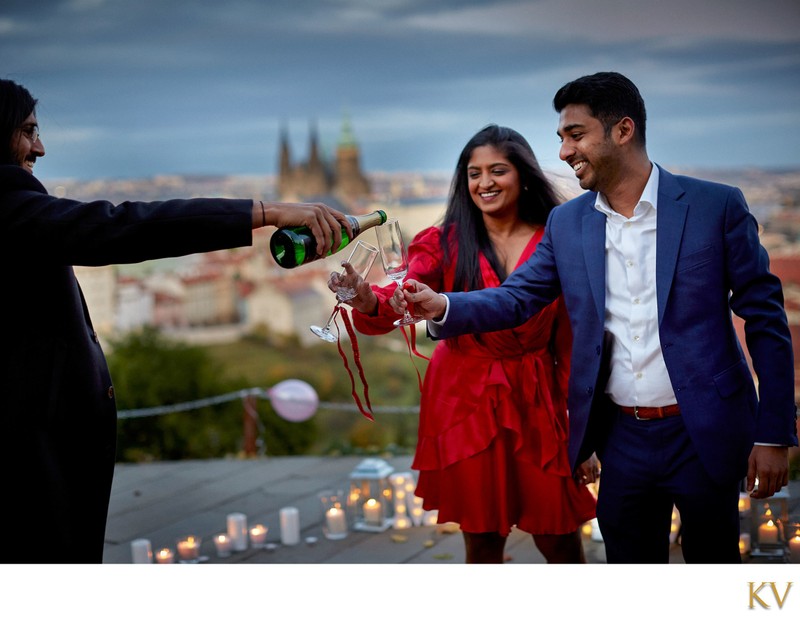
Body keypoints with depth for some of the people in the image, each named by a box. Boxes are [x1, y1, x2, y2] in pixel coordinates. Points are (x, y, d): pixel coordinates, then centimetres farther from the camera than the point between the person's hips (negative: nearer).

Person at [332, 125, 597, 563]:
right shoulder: (445, 244, -1)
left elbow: (570, 342, 2)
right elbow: (394, 305, -16)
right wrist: (365, 298, -39)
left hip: (538, 403, 0)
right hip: (466, 405, 0)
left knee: (561, 543, 5)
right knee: (483, 544, 7)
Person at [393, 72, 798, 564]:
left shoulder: (716, 206, -7)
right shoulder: (567, 223, 5)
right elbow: (518, 297, 5)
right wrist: (444, 307, -15)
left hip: (703, 435, -3)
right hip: (622, 439, 3)